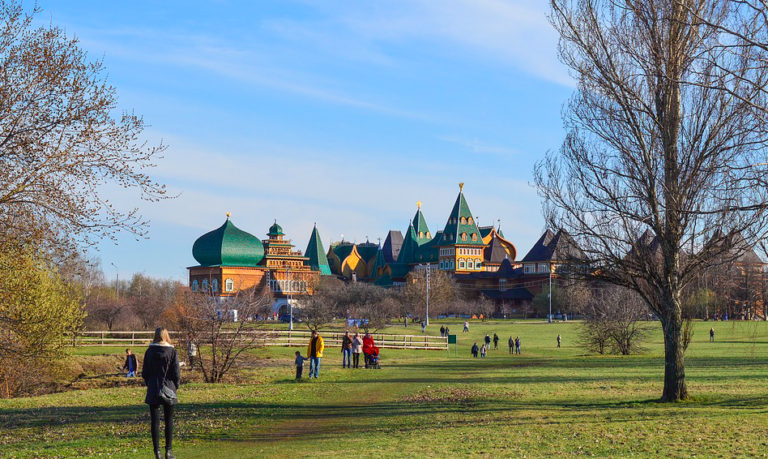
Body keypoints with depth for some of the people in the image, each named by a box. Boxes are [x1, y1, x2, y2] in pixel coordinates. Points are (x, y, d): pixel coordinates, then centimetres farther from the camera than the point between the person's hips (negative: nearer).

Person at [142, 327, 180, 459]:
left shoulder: (149, 351, -1)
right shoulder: (172, 351, -7)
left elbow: (145, 372, 4)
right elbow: (176, 372, -6)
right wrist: (176, 386, 10)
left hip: (153, 390, 1)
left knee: (155, 421, 3)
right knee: (169, 421, 8)